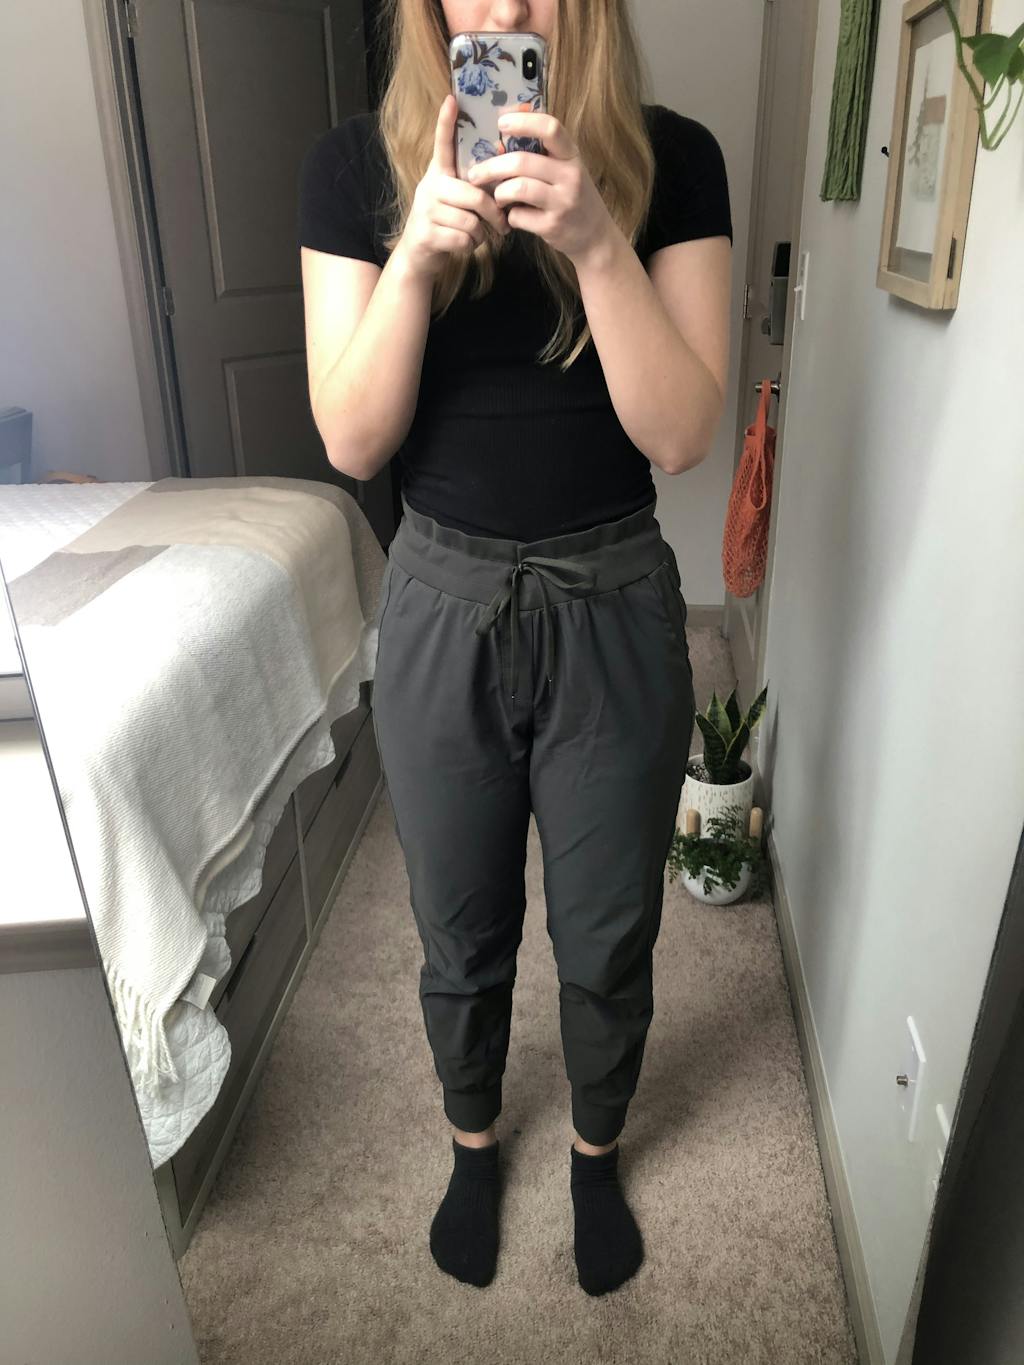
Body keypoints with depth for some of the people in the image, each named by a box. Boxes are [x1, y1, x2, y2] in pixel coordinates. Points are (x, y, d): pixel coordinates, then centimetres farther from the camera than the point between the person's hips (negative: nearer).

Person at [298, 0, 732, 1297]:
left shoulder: (671, 160, -5)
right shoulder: (357, 163, -4)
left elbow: (682, 435, -13)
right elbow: (350, 441, -9)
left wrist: (595, 239, -24)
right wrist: (417, 251, -22)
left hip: (614, 608, 0)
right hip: (442, 604, 1)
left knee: (607, 943, 17)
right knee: (461, 936, 19)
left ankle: (596, 1150, 49)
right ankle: (473, 1140, 51)